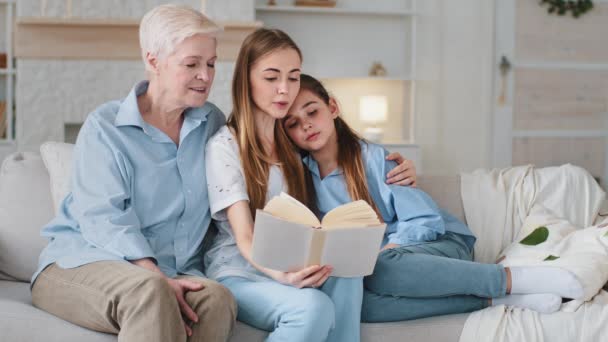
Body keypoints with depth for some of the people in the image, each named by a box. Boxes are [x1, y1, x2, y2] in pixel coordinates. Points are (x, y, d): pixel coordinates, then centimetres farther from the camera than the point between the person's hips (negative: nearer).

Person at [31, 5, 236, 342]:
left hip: (169, 273, 4)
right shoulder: (104, 127, -1)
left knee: (217, 298, -30)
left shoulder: (212, 123, 14)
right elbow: (103, 218, -13)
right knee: (150, 291, -37)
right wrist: (157, 277, -26)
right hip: (83, 263, -3)